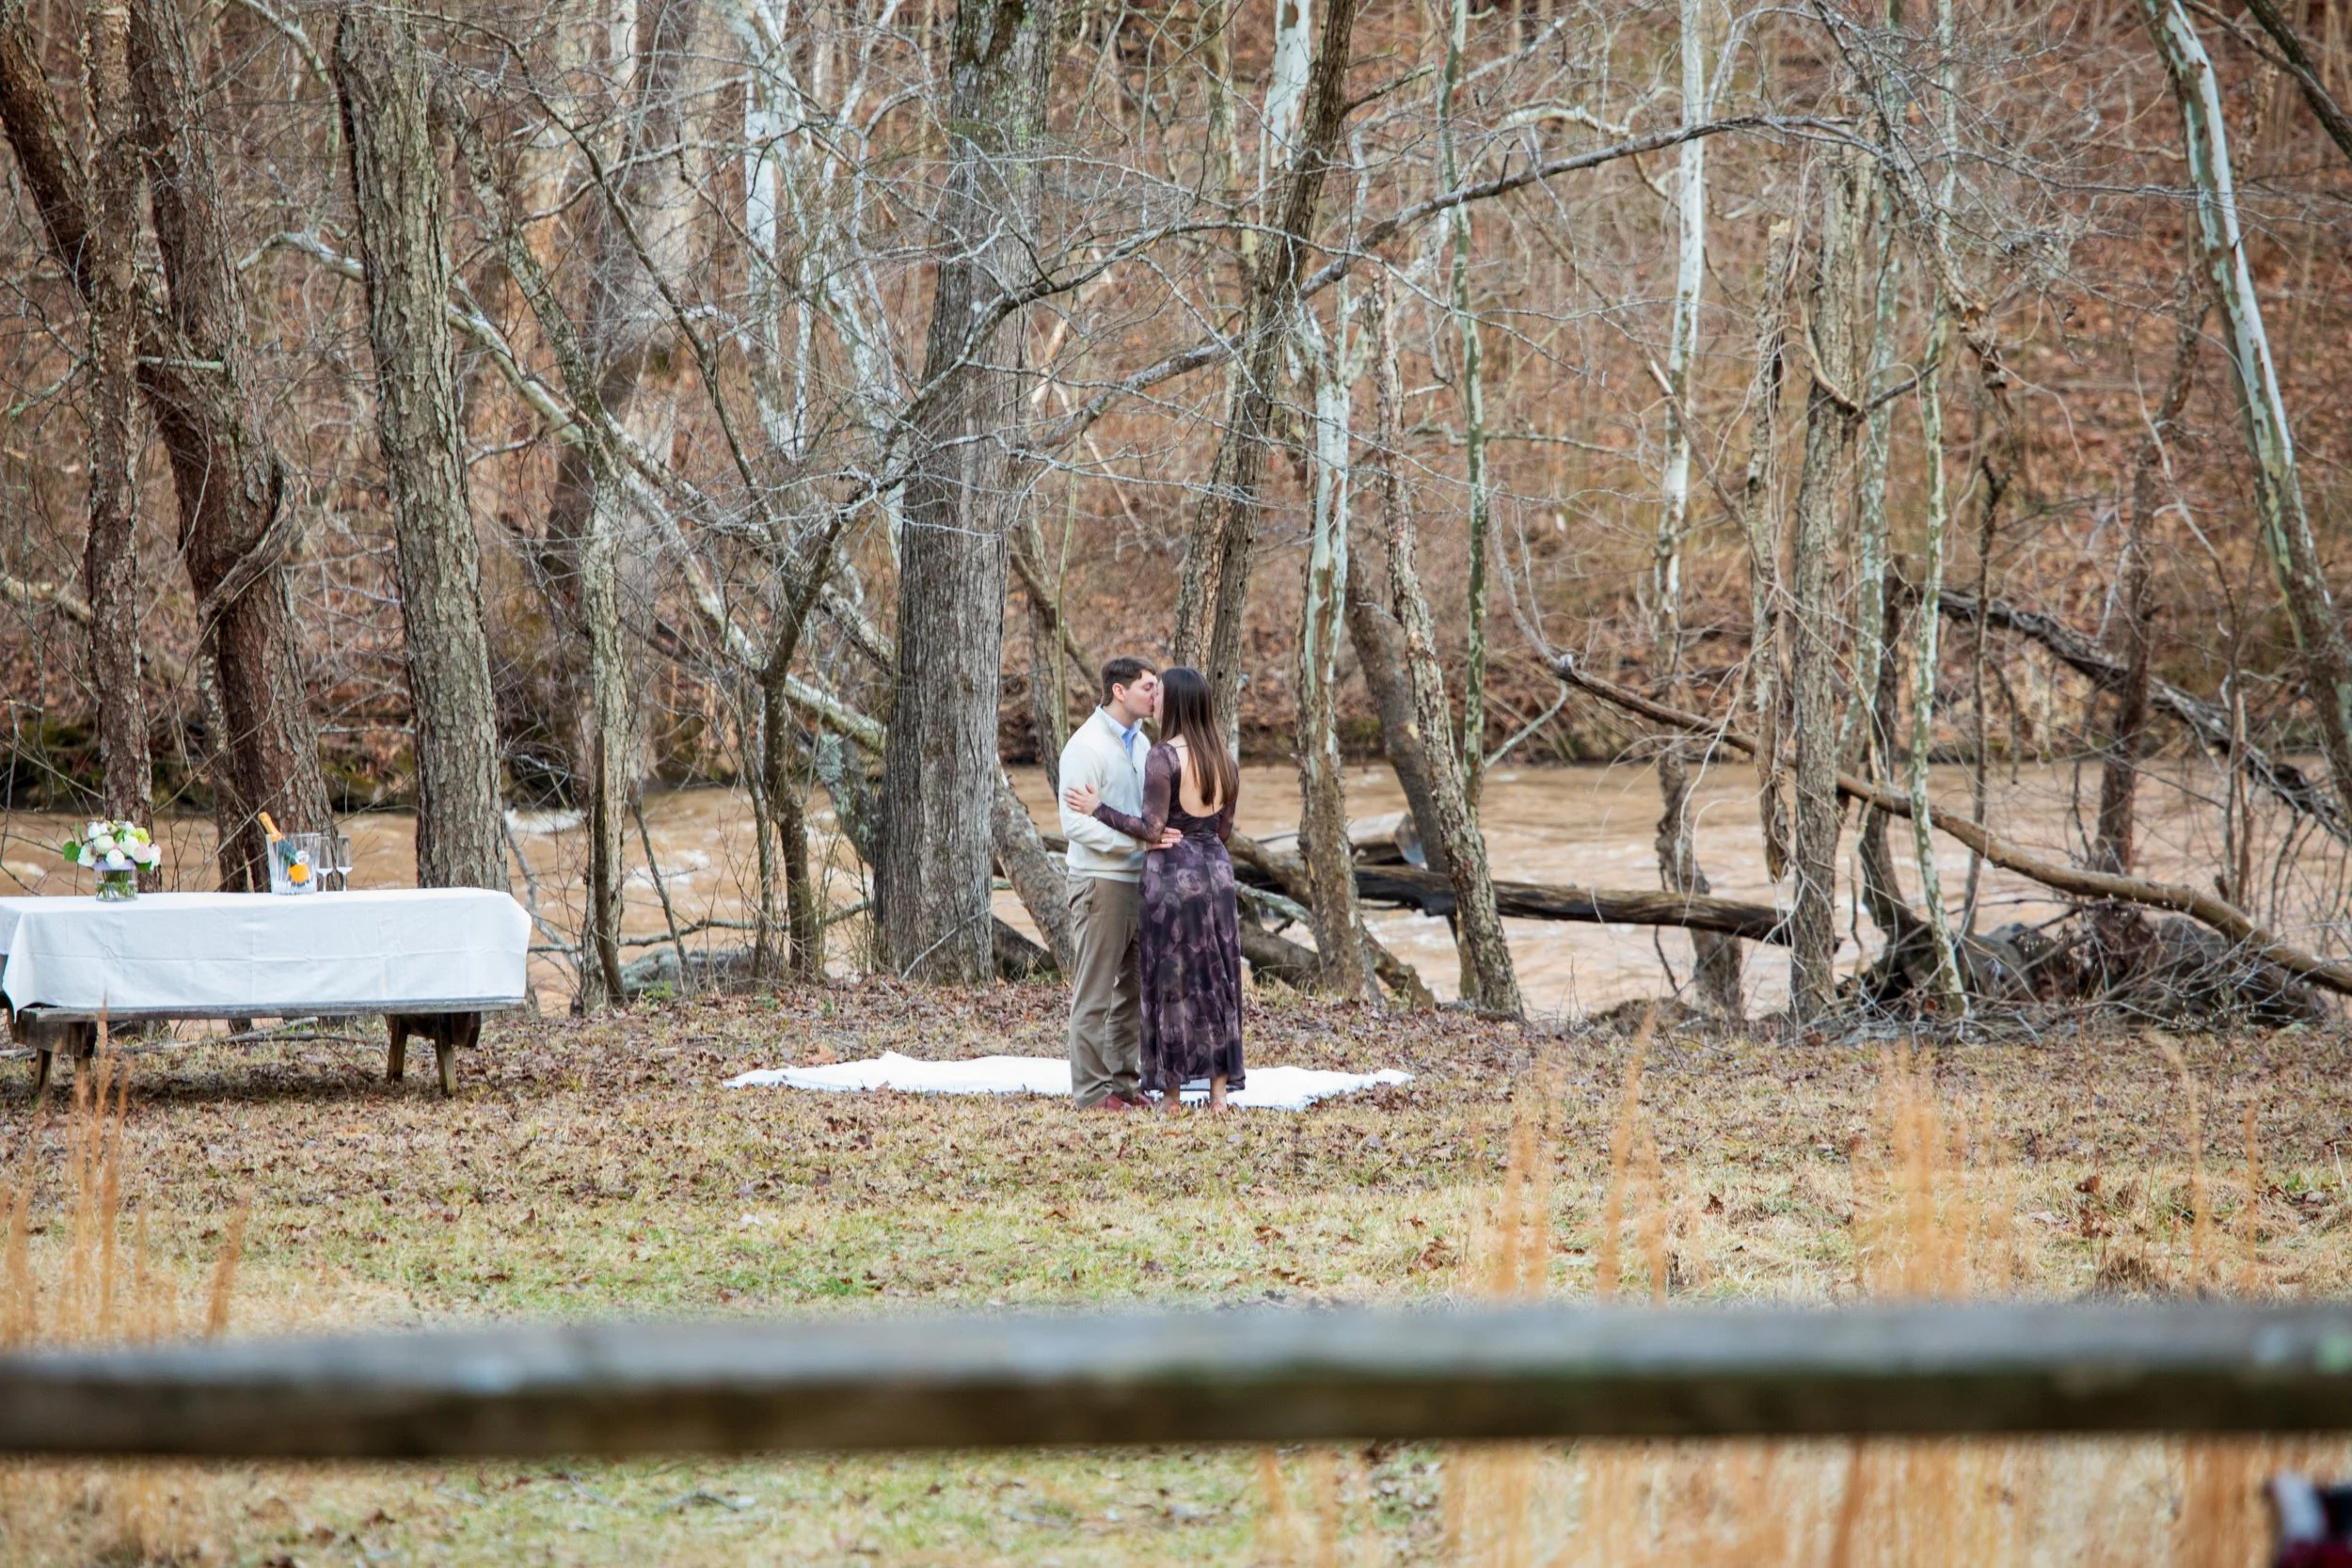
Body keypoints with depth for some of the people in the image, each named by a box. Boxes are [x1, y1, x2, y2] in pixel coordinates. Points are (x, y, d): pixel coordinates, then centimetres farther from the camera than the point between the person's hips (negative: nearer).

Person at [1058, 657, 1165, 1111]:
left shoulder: (1139, 743, 13)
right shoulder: (1086, 747, -12)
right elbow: (1076, 824, -18)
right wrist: (1139, 839, -26)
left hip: (1139, 881, 8)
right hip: (1102, 881, -8)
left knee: (1132, 989, 11)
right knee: (1095, 992, -4)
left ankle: (1123, 1082, 17)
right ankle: (1091, 1090, 0)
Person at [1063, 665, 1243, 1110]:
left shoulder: (1163, 757, -14)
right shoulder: (1222, 758, 7)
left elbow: (1151, 829, -17)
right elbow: (1224, 830, 11)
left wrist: (1097, 808, -9)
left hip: (1172, 873, -6)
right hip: (1216, 869, 6)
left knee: (1171, 980, 1)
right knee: (1215, 978, 9)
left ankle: (1172, 1095, 4)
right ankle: (1219, 1090, 9)